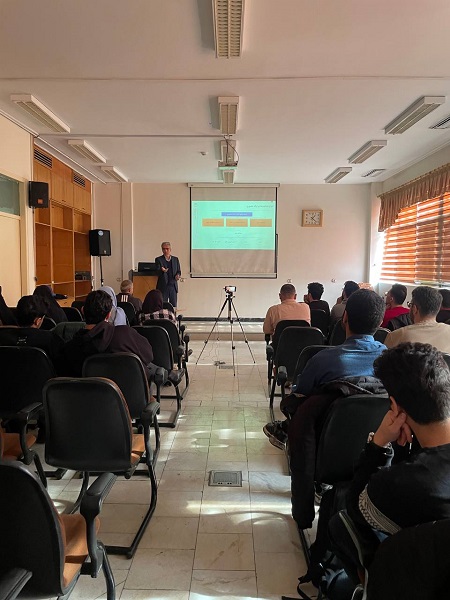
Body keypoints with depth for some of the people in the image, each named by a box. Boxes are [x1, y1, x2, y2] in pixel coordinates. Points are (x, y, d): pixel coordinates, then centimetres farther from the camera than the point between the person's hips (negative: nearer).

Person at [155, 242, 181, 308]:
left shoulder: (175, 259, 13)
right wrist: (162, 270, -28)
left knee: (173, 306, 3)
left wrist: (178, 275, -9)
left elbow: (178, 271, 14)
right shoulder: (158, 259, 3)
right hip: (163, 286, -3)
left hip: (173, 286, 3)